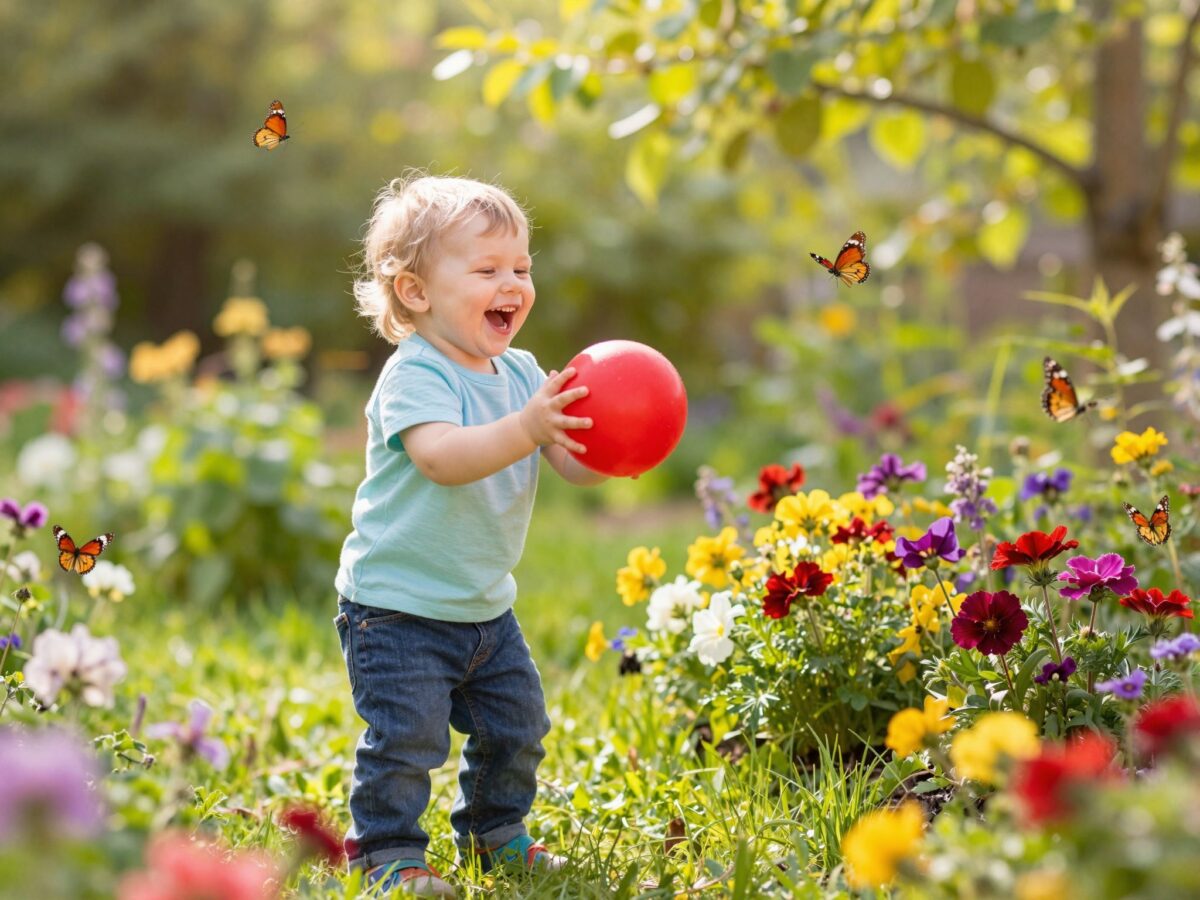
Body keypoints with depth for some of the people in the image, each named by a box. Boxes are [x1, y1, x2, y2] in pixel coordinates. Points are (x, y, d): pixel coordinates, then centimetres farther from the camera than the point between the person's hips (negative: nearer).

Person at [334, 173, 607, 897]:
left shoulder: (522, 374, 4)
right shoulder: (413, 377, -19)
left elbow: (576, 466, -1)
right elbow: (441, 457, -38)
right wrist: (527, 426, -49)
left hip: (486, 607, 8)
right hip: (398, 608, -7)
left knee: (517, 725, 16)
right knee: (406, 736, -8)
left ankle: (494, 831, 36)